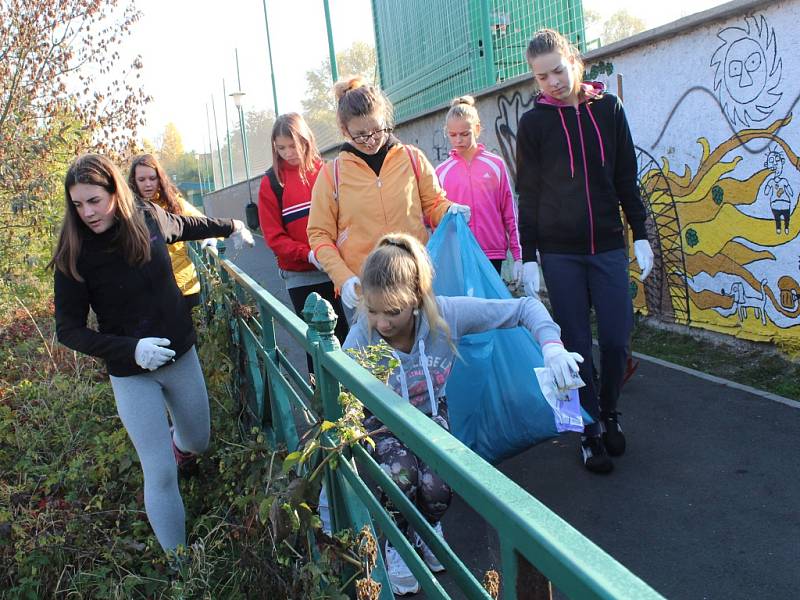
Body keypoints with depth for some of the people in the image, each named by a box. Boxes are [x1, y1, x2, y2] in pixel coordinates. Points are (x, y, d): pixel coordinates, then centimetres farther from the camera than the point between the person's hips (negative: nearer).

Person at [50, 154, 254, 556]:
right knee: (161, 475, -5)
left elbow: (187, 225, 15)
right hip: (132, 373, -4)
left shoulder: (148, 219, -8)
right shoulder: (74, 257, -16)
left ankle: (170, 442, 56)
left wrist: (231, 227, 30)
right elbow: (68, 329, -13)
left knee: (198, 441, 20)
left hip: (181, 356, 4)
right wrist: (131, 349, -26)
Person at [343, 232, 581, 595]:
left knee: (435, 487, -25)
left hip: (431, 415, 1)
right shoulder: (361, 340, -32)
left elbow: (525, 308, -19)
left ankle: (430, 529, 13)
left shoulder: (446, 314, -28)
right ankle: (397, 544, 1)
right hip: (381, 424, -1)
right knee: (400, 474, -32)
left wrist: (552, 346, -41)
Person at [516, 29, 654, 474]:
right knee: (578, 344, 2)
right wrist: (529, 258, -3)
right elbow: (529, 196, 0)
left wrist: (641, 235, 5)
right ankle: (591, 431, 16)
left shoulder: (608, 108, 4)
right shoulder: (533, 122, -1)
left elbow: (626, 178, 8)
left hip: (609, 246, 2)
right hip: (560, 253, -1)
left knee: (616, 338, 0)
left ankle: (609, 413, 26)